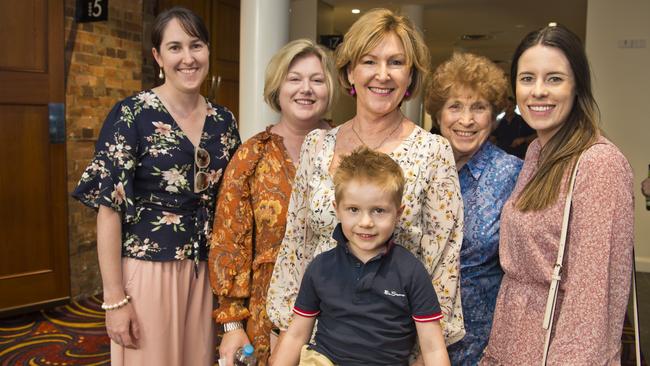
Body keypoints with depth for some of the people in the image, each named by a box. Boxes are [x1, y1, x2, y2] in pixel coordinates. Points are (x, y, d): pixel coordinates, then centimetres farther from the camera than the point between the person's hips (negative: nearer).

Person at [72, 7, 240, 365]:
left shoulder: (223, 120, 4)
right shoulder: (131, 114, -10)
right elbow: (109, 208, -12)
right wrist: (115, 299, -14)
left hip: (205, 273, 5)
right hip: (147, 269, -4)